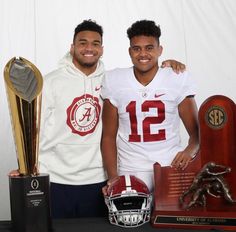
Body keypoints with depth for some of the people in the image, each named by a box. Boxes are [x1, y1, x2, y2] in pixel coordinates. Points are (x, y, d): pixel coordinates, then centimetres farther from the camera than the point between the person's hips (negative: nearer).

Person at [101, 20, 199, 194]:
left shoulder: (178, 79, -1)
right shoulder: (114, 81, 1)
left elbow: (196, 131, 2)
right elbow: (109, 135, 5)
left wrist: (190, 151, -20)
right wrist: (113, 177, -6)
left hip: (171, 166, 0)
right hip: (130, 171, 0)